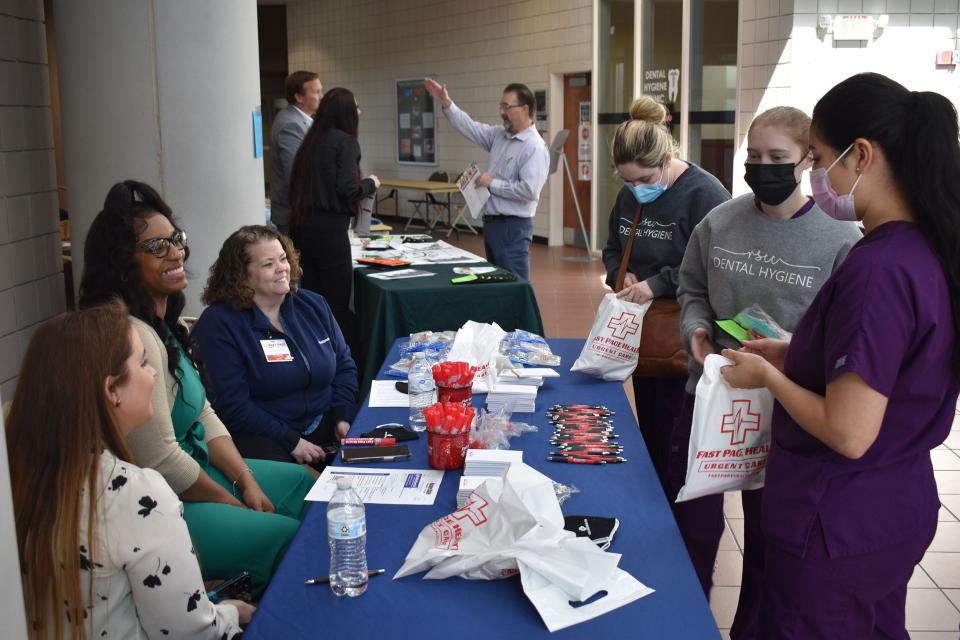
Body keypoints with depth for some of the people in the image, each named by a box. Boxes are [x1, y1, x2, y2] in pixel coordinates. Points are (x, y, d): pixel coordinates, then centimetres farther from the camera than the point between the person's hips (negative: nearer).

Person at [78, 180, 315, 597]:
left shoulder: (163, 323, 6)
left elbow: (204, 415, 11)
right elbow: (160, 461, -25)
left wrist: (246, 480, 0)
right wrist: (235, 504, -11)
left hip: (192, 466, 11)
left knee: (301, 482, 19)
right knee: (287, 536, -16)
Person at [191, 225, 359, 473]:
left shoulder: (313, 305, 11)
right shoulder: (218, 323, -8)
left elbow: (344, 366, 15)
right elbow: (232, 406, -13)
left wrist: (344, 418, -2)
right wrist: (291, 441, -16)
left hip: (325, 423, 6)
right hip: (260, 435, -6)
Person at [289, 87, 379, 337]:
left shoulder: (311, 141, 13)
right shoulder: (345, 142, -7)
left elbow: (297, 185, 15)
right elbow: (348, 190, -17)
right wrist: (371, 184, 3)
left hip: (302, 225, 7)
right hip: (329, 228, -7)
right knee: (337, 301, -1)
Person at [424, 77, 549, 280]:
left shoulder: (535, 147, -16)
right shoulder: (499, 135, 9)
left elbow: (529, 190, -25)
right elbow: (470, 127, 13)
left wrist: (492, 183, -16)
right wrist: (447, 103, 3)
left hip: (513, 227, -9)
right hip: (492, 223, 9)